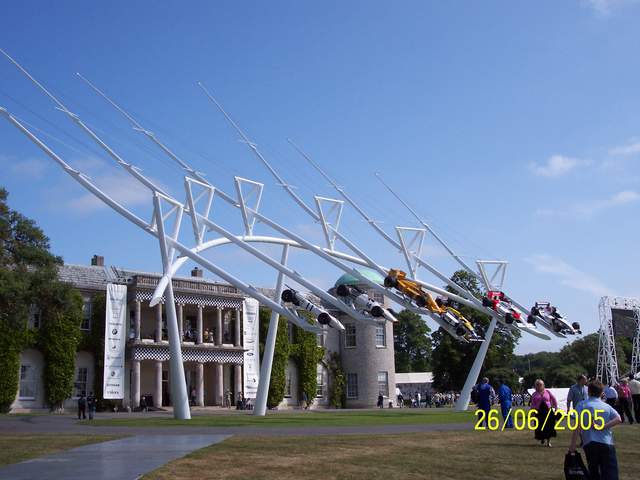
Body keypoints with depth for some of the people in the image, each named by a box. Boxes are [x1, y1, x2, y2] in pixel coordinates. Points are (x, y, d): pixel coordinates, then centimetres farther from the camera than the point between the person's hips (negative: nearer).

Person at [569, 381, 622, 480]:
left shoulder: (582, 405, 5)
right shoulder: (607, 406, 15)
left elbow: (578, 425, -8)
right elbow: (618, 419, -2)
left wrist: (573, 444, -8)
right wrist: (603, 426, -7)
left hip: (590, 443, -1)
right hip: (607, 443, 1)